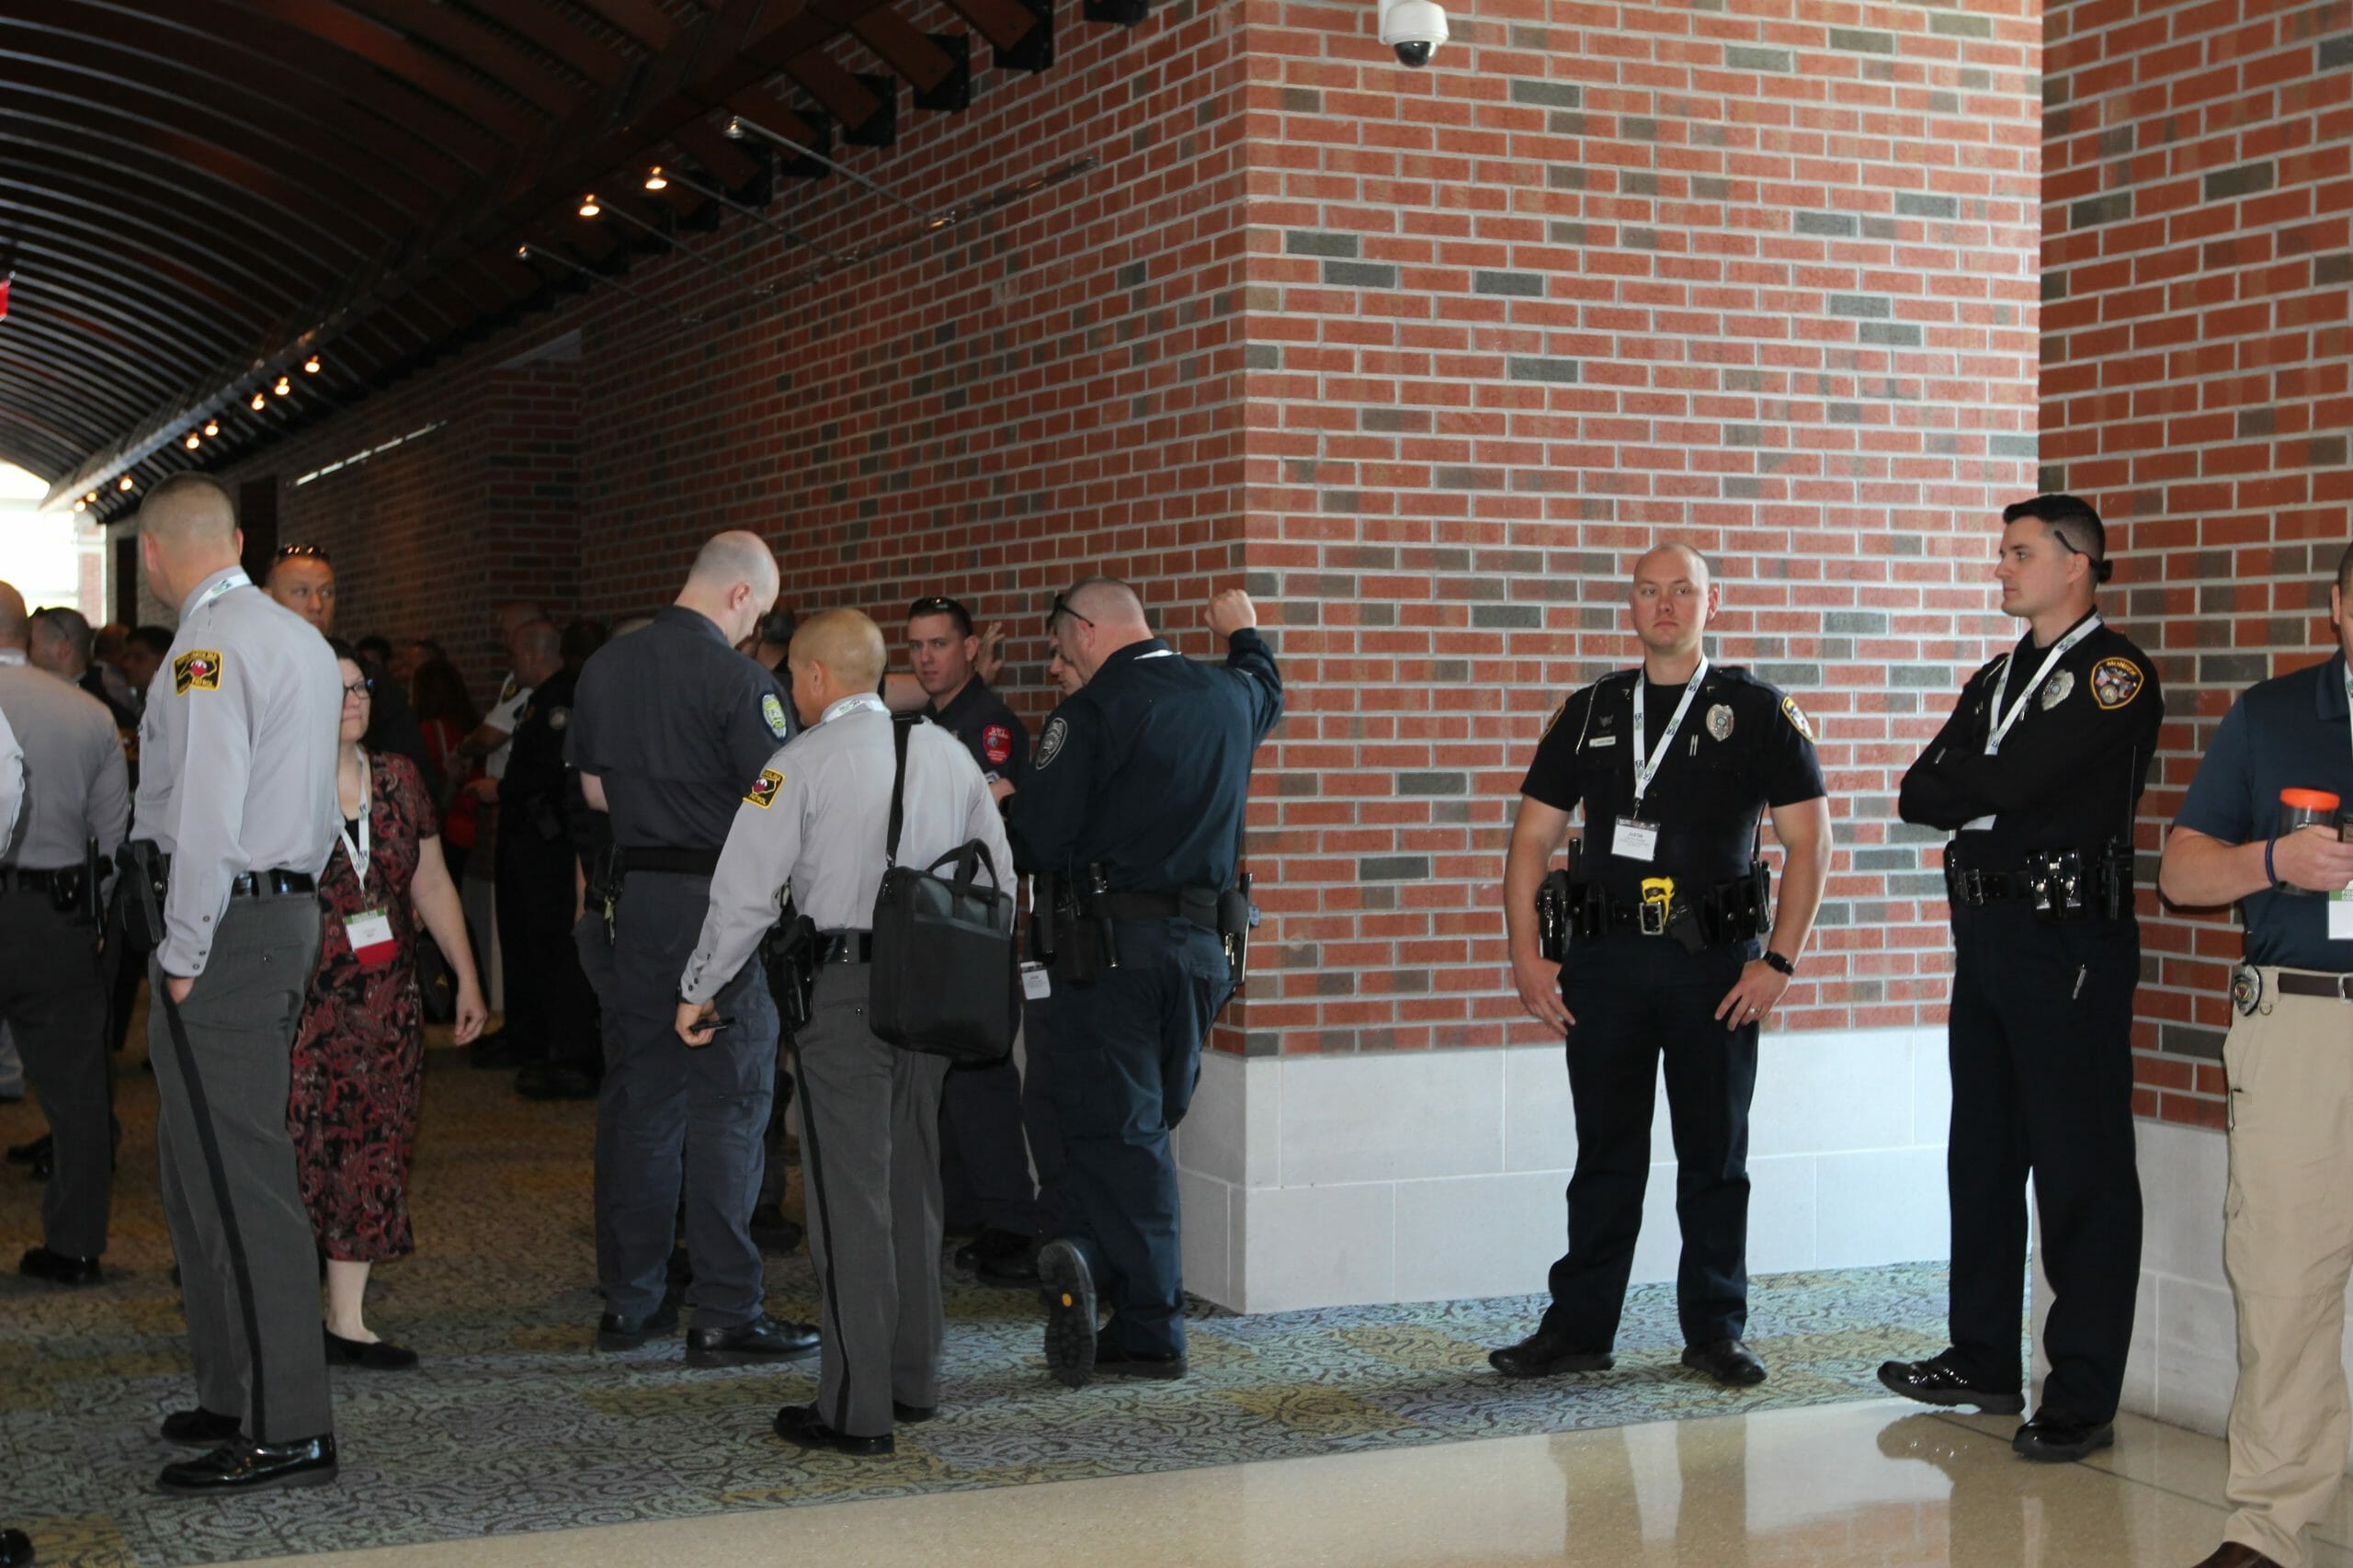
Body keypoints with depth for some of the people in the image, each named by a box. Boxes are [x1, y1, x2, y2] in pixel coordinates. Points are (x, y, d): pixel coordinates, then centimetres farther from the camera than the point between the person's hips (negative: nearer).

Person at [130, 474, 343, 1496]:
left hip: (223, 922, -10)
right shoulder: (300, 637, 16)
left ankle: (287, 1430, -6)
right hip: (289, 905, 10)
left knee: (234, 1179, -8)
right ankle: (238, 1391, 25)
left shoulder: (210, 647, -13)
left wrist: (183, 956, -14)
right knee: (203, 1169, 17)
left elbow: (207, 816, -21)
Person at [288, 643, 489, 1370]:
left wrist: (467, 979, 14)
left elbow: (431, 883, 16)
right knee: (301, 1155, -7)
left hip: (389, 1004, 5)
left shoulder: (397, 779, 10)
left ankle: (348, 1321, 13)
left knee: (373, 1155, 5)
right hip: (303, 1004, -5)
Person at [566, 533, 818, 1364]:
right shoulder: (738, 678, -14)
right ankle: (724, 1312, -1)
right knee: (727, 1102, -2)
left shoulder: (604, 667, 8)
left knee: (637, 1097, 12)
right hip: (720, 899, -7)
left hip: (635, 899, 7)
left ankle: (629, 1299, 19)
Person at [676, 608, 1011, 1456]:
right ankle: (913, 1379, 24)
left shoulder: (803, 762, -7)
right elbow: (998, 875, 15)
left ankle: (855, 1409, 0)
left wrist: (697, 991, 4)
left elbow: (745, 891, -7)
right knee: (911, 1185, 16)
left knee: (849, 1195, -2)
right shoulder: (947, 751, 10)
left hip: (844, 983, -6)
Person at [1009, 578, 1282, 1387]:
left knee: (1119, 1129, -3)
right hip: (1200, 941, 6)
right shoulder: (1227, 693, 9)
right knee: (1146, 1122, 14)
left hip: (1110, 939, -6)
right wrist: (1245, 634, 56)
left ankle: (1151, 1333, -9)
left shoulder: (1093, 711, -12)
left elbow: (1039, 840, -14)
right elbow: (1266, 689, 36)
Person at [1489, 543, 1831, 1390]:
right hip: (1604, 957, 2)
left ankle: (1715, 1329, 16)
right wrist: (1526, 955, 1)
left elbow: (1808, 839, -1)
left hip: (1715, 961, -2)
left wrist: (1779, 961, -8)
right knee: (1606, 1152, 7)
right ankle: (1578, 1327, 14)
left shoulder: (1759, 710, 3)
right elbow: (1531, 838, 10)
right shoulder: (1590, 712, 10)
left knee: (1715, 1154, 6)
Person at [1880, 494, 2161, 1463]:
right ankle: (1983, 1362, 26)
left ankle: (2083, 1397, 0)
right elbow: (1919, 795, 8)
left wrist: (1959, 787, -1)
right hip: (1987, 937, 9)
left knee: (2081, 1172, -4)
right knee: (1982, 1156, 14)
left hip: (2070, 946, -9)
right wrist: (1989, 793, -9)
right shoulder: (1998, 678, 18)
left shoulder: (2115, 675, -9)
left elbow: (2007, 784, -20)